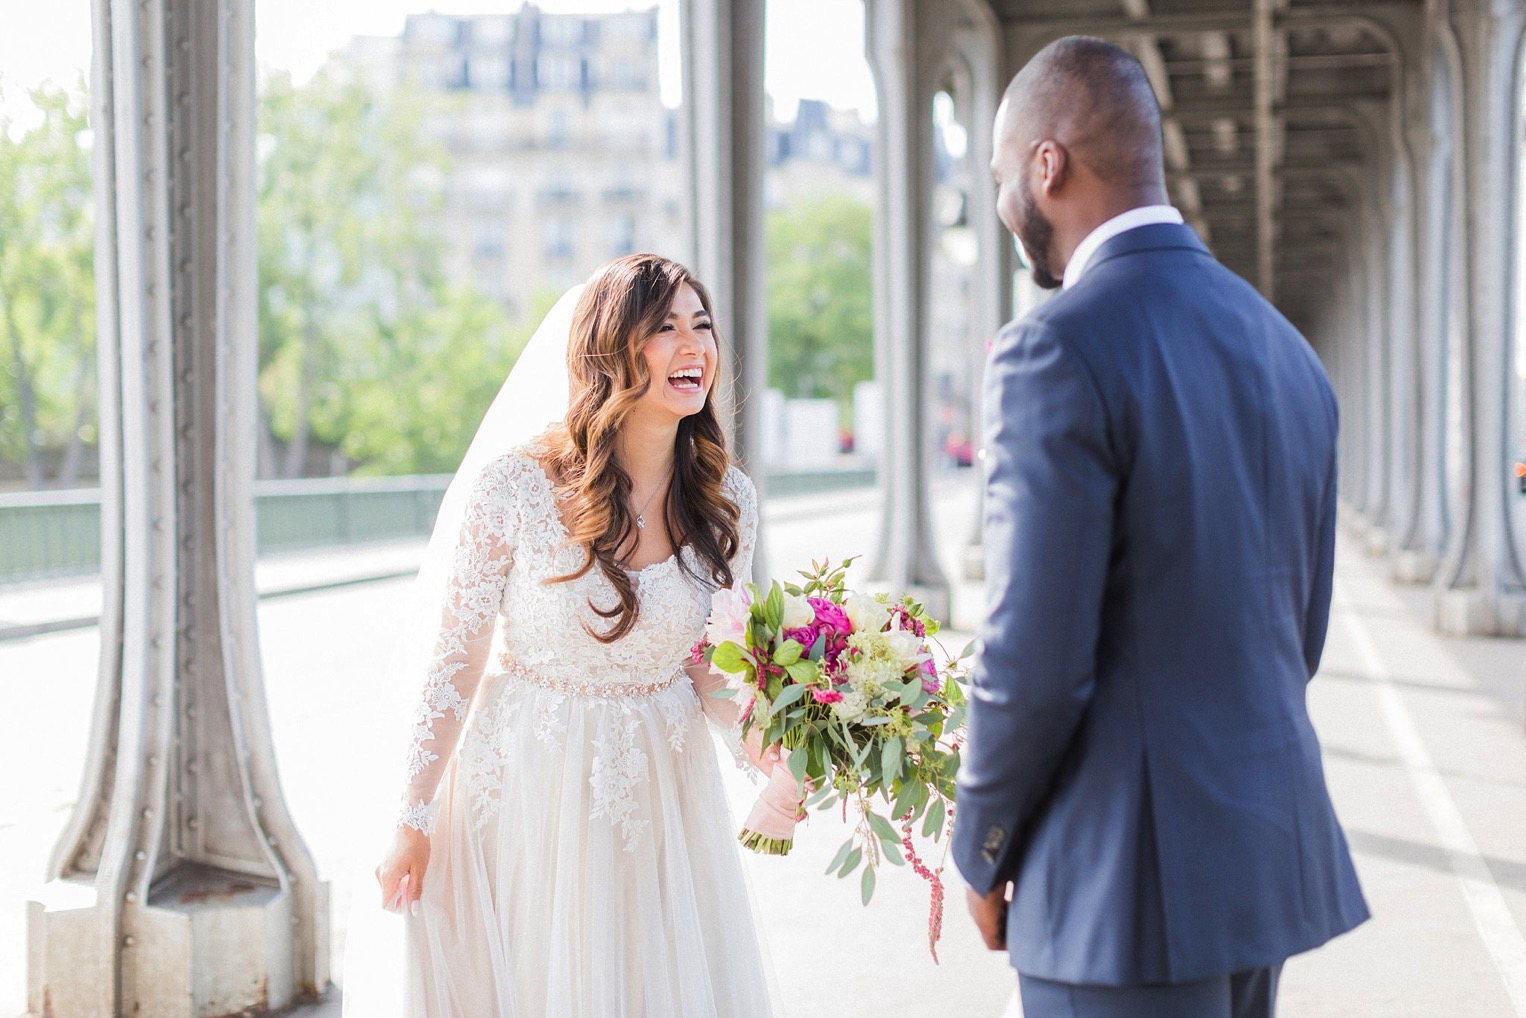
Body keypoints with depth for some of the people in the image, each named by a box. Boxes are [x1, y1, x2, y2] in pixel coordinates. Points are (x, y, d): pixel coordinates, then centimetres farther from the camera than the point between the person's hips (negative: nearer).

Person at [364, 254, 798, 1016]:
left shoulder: (727, 501, -7)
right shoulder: (514, 486, -18)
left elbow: (711, 665, 2)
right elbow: (456, 662, -9)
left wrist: (760, 739, -19)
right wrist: (415, 822, -4)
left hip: (659, 793, 3)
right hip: (526, 790, -3)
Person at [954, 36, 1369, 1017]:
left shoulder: (1058, 350, -16)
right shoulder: (1287, 351, 9)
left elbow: (1034, 664, -19)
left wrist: (985, 853, -3)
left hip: (1134, 879, -8)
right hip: (1271, 851, 8)